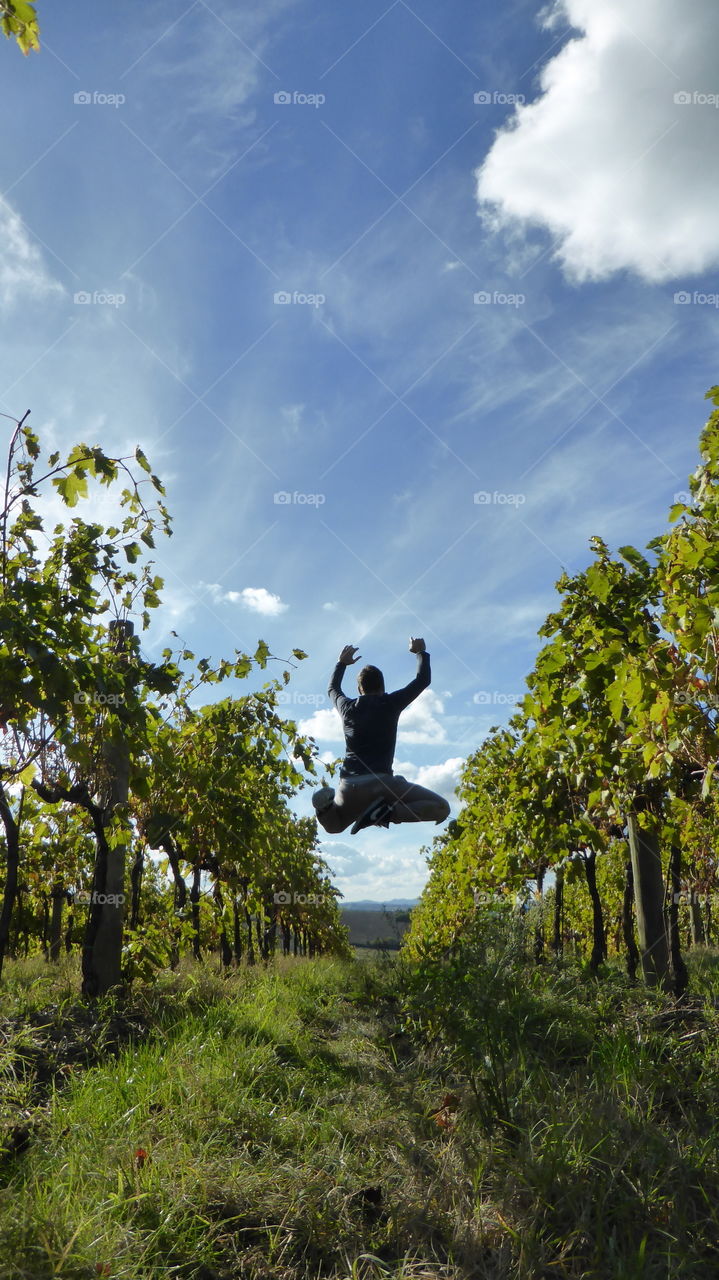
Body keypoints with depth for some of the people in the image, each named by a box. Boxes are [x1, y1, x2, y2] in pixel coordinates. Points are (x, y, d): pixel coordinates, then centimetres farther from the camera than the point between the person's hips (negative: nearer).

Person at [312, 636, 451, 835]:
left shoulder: (348, 707, 14)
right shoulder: (390, 704, 4)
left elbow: (332, 689, 38)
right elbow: (423, 680, 14)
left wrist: (341, 663, 51)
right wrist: (421, 652, 30)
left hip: (349, 785, 4)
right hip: (380, 781, -4)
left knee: (334, 826, 31)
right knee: (441, 809, 1)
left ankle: (328, 805, -6)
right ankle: (386, 812, -21)